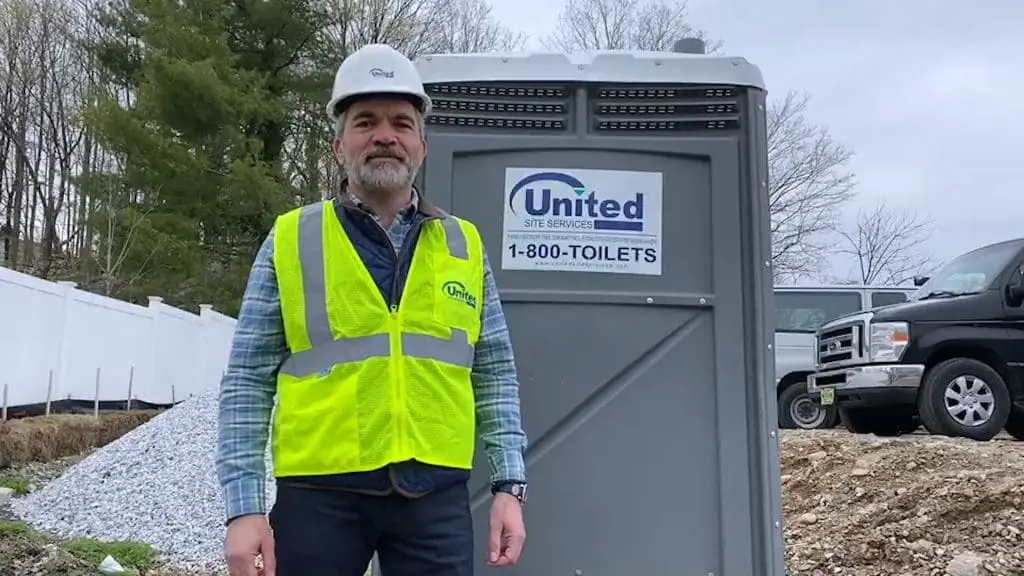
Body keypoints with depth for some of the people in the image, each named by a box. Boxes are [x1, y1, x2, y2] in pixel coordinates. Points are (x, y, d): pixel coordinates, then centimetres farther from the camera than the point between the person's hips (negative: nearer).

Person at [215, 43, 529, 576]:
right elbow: (248, 382, 0)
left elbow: (495, 376, 9)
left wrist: (509, 485, 2)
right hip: (319, 492, -1)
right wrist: (244, 506, -6)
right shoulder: (291, 241, 1)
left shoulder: (465, 246, 7)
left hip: (436, 494, 2)